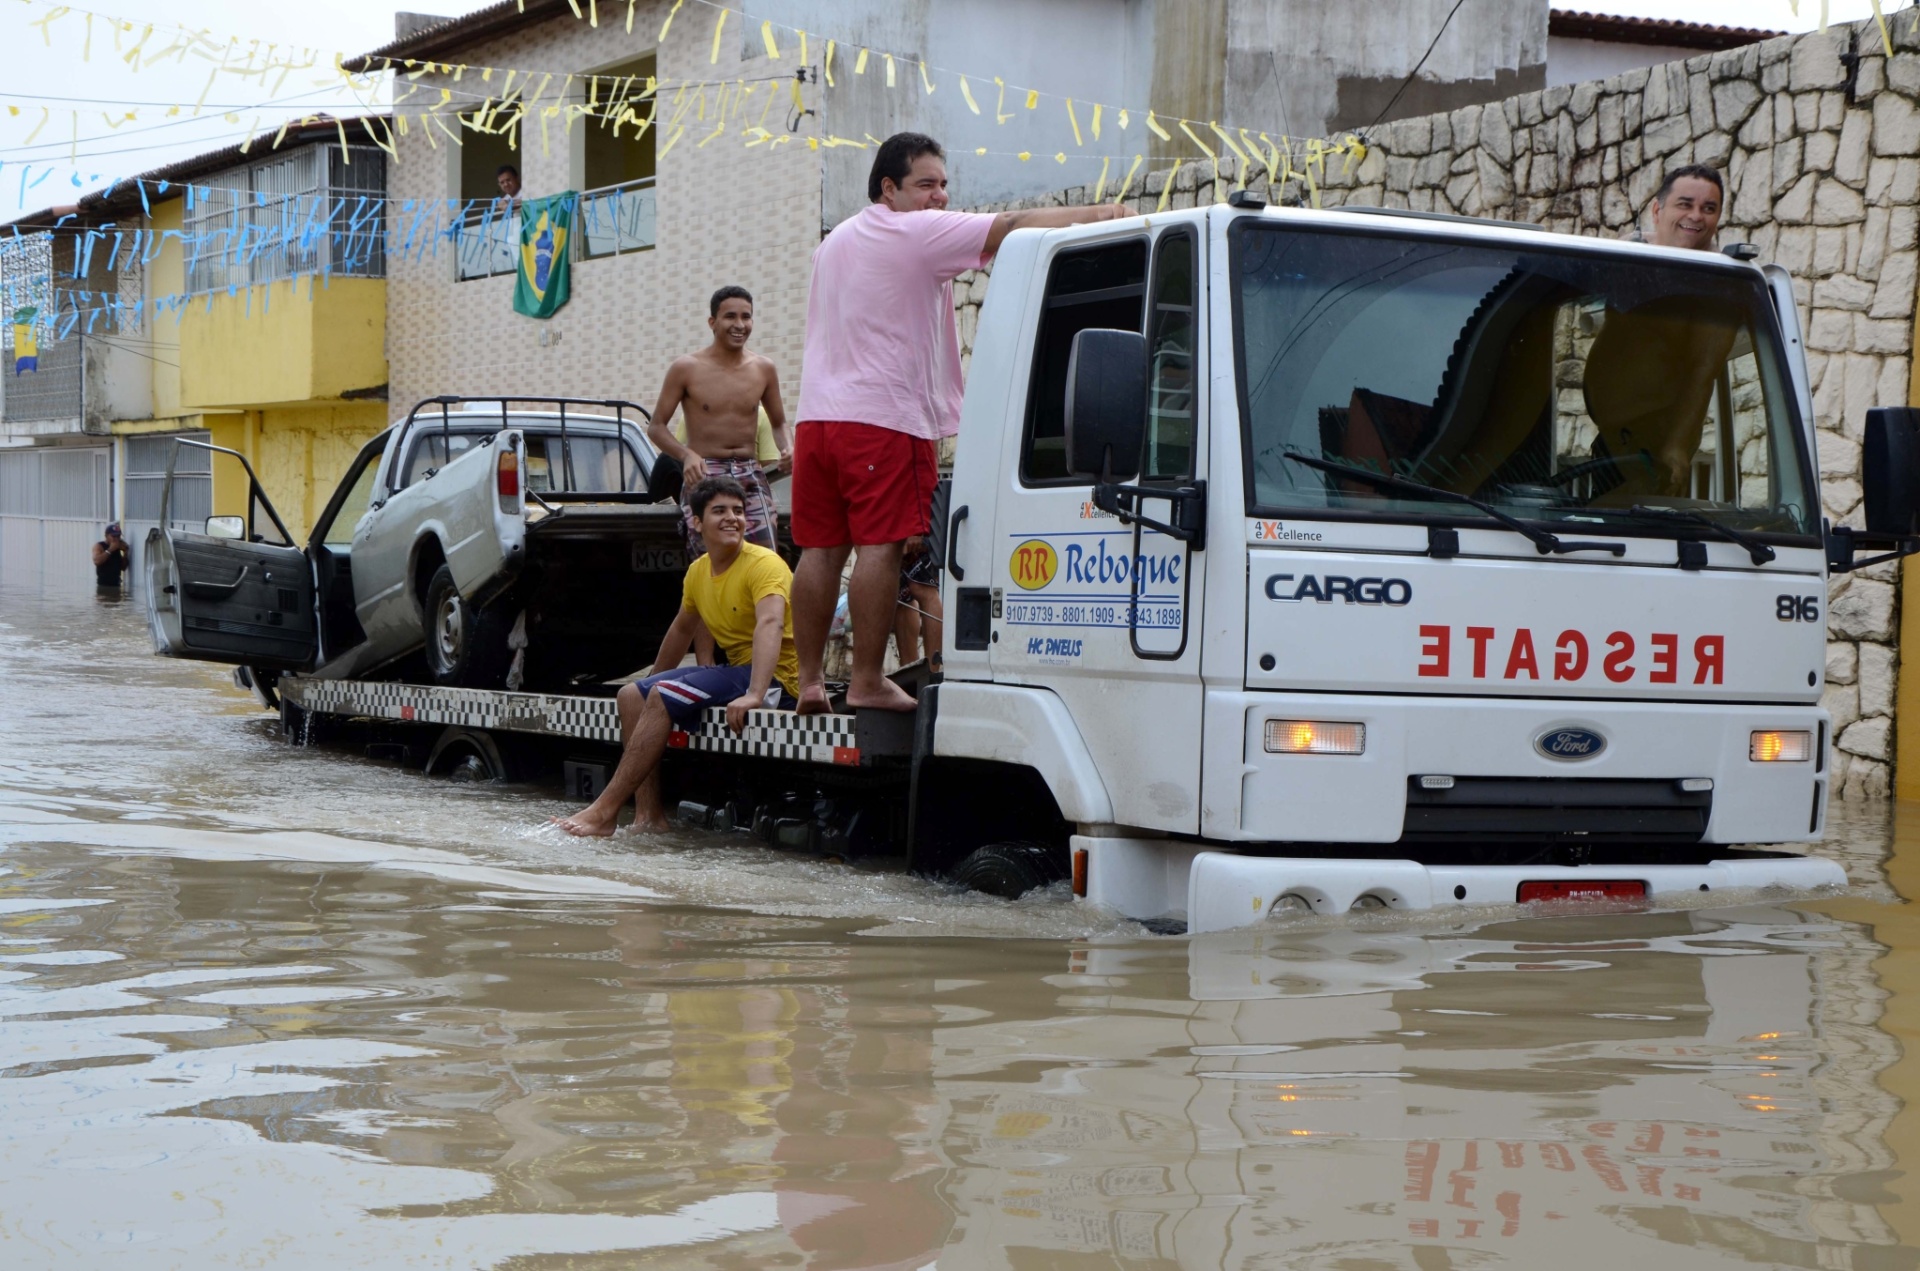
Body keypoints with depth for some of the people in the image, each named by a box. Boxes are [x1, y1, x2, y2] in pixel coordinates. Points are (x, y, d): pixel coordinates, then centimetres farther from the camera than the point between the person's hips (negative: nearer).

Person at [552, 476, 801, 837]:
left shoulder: (764, 564, -15)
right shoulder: (698, 571, 11)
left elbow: (770, 624, -32)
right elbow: (682, 630, 28)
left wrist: (754, 694, -45)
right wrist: (654, 681, 35)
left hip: (773, 676, -9)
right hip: (735, 669, 9)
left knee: (664, 696, -23)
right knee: (632, 695, 3)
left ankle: (604, 812, -21)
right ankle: (648, 813, -10)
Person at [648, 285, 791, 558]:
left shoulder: (763, 369, 10)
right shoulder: (686, 369, 0)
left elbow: (779, 422, 21)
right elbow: (656, 426, 3)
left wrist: (787, 447, -3)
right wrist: (687, 455, -17)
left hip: (751, 476, 3)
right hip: (704, 475, -3)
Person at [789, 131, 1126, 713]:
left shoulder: (835, 241, 22)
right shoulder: (917, 232, -5)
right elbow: (1011, 227, -11)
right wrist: (1096, 214, -10)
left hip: (818, 415, 8)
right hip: (885, 416, -8)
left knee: (820, 550, 6)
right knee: (879, 548, -8)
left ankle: (809, 680, 6)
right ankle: (867, 681, -10)